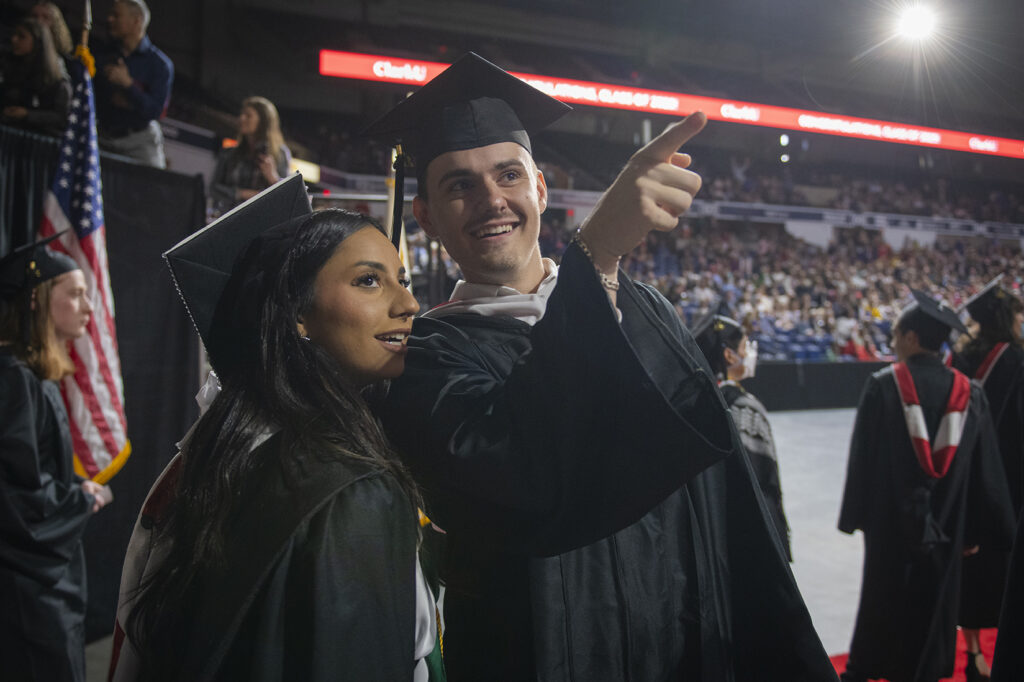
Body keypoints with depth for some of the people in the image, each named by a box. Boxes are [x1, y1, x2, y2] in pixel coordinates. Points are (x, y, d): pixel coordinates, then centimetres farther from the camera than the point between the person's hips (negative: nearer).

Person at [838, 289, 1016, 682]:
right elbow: (985, 470, 1)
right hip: (945, 529, 2)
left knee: (881, 604, 13)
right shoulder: (968, 394, -2)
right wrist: (975, 530, 8)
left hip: (891, 522, -2)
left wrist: (857, 515, 0)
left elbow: (863, 457, -9)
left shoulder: (883, 386, -12)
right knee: (932, 610, 14)